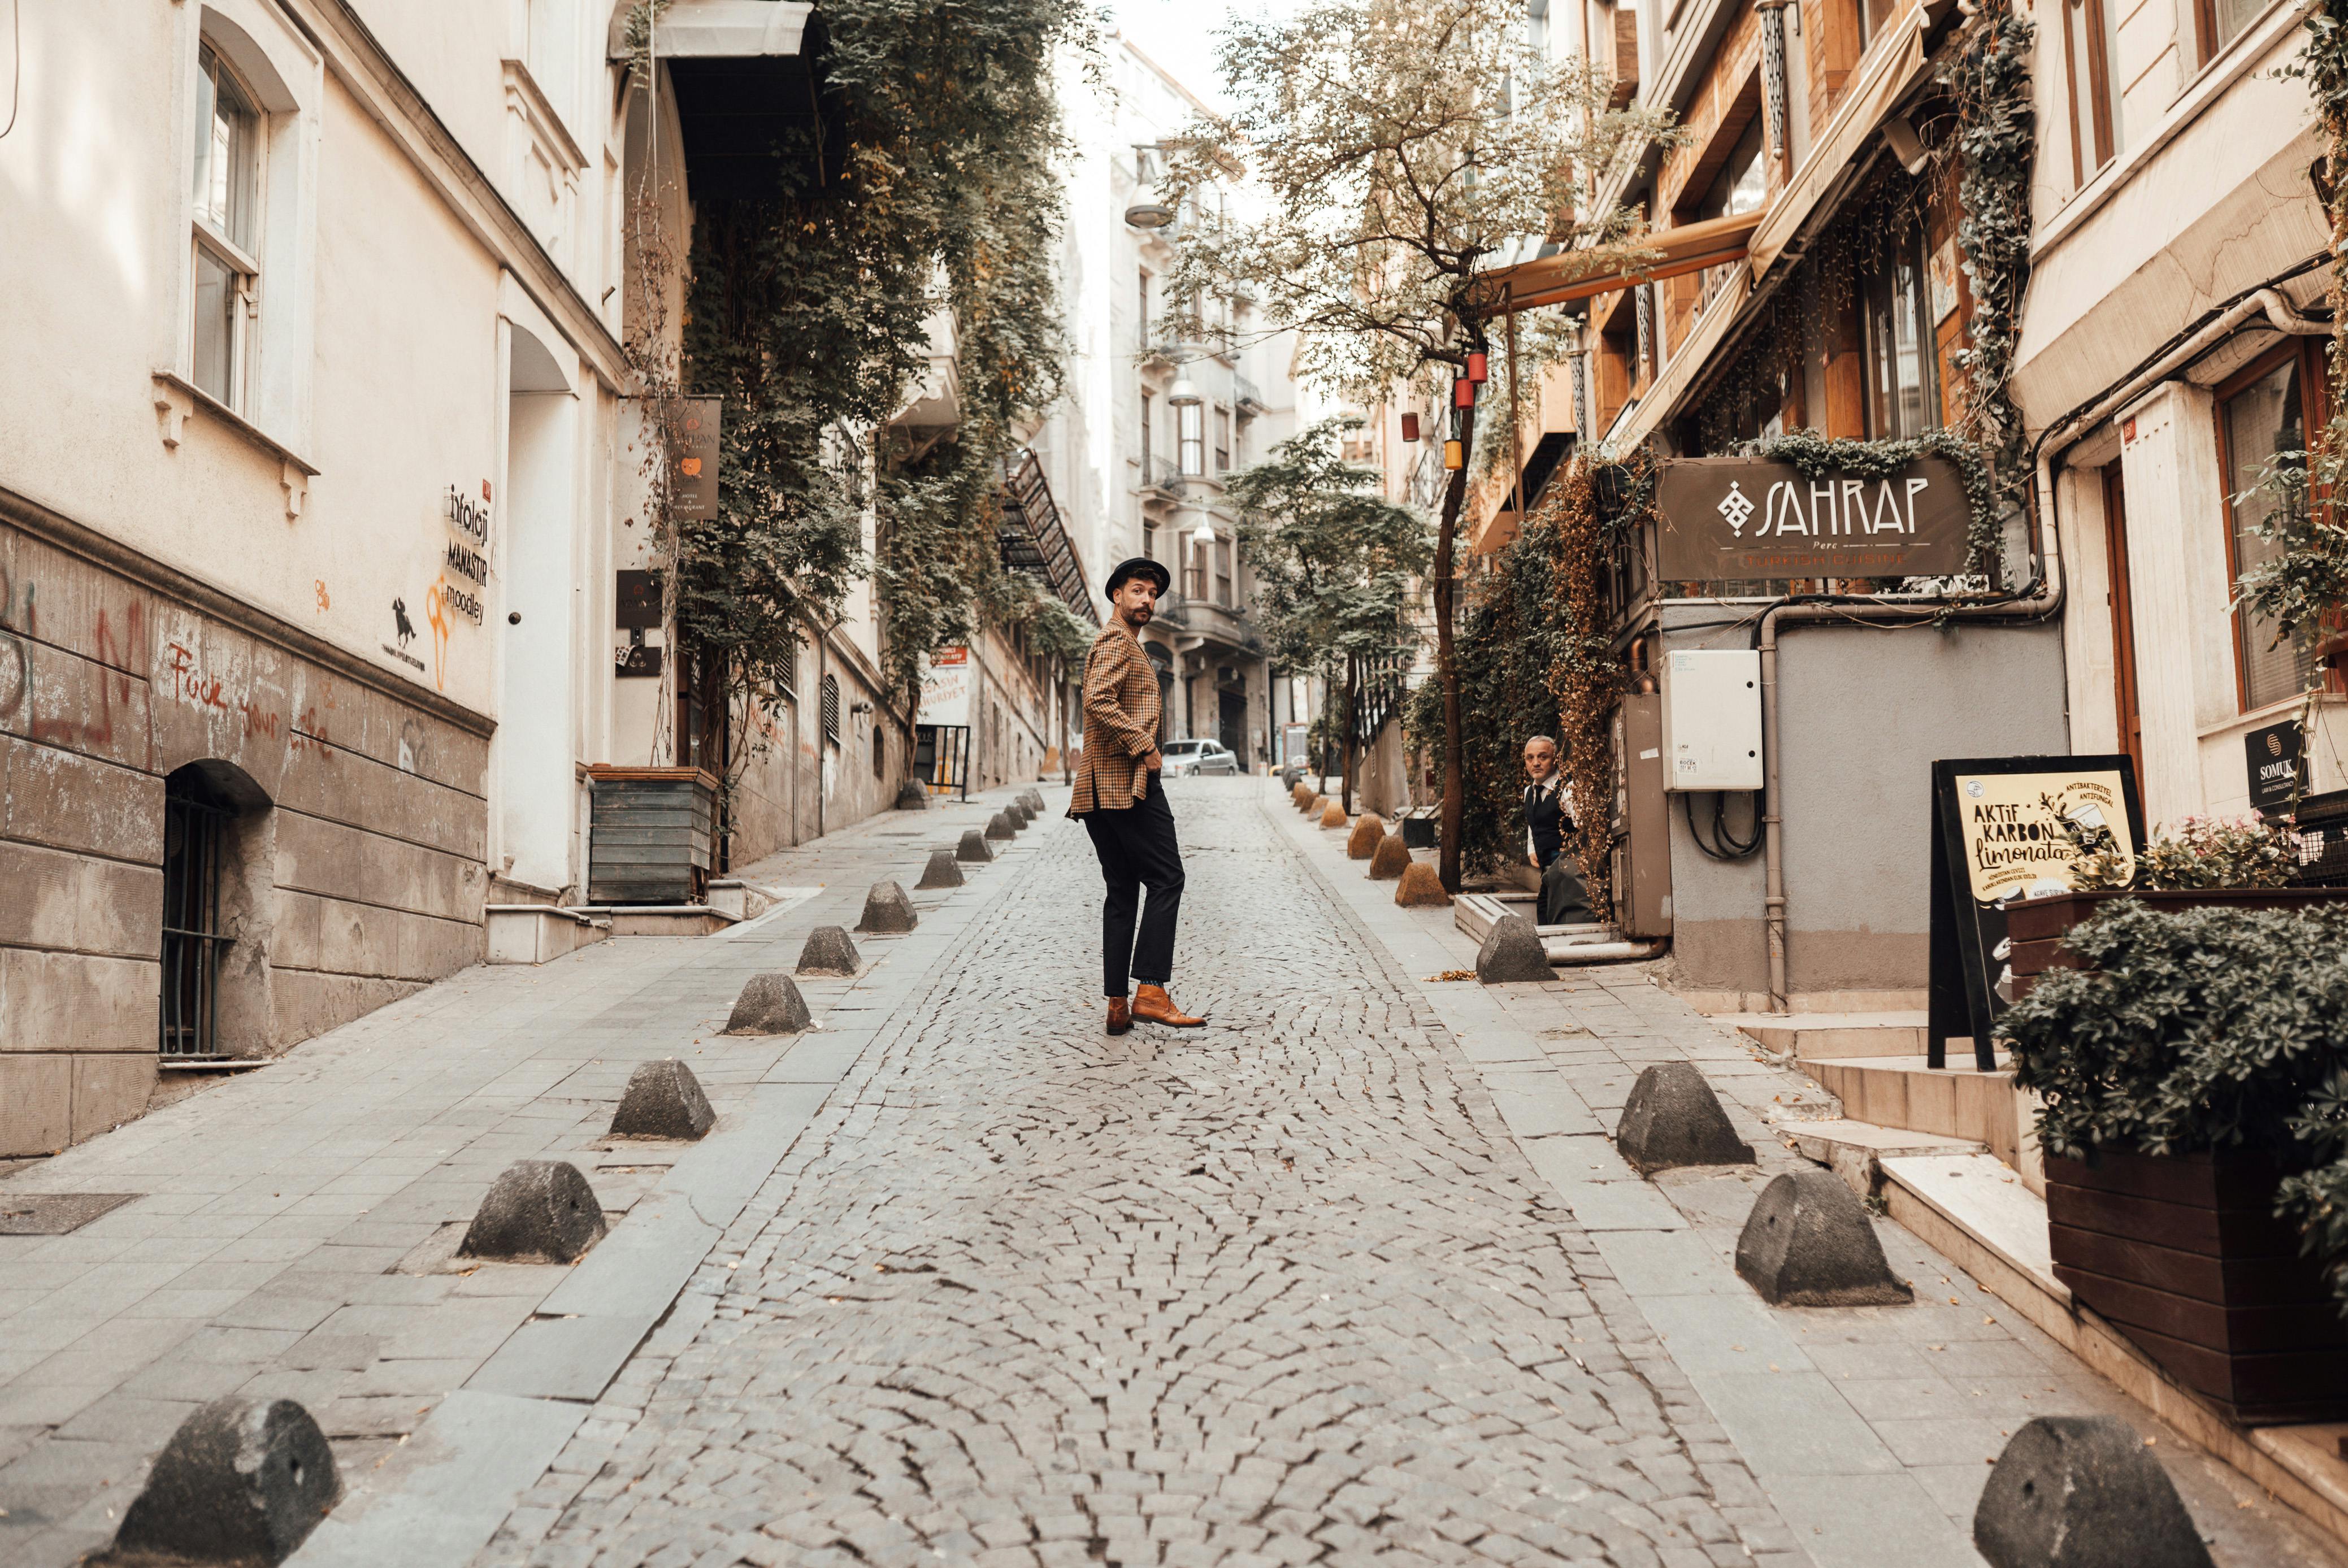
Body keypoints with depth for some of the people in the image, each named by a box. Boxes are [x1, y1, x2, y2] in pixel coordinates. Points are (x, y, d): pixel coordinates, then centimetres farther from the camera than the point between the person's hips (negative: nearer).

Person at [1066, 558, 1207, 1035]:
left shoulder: (1124, 644, 27)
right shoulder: (1117, 640, -6)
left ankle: (1117, 1005, 6)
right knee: (1166, 879, -10)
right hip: (1127, 780, -10)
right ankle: (1151, 993, -16)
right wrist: (1145, 747, -18)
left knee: (1122, 891, 8)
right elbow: (1098, 701, -21)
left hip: (1099, 788, 10)